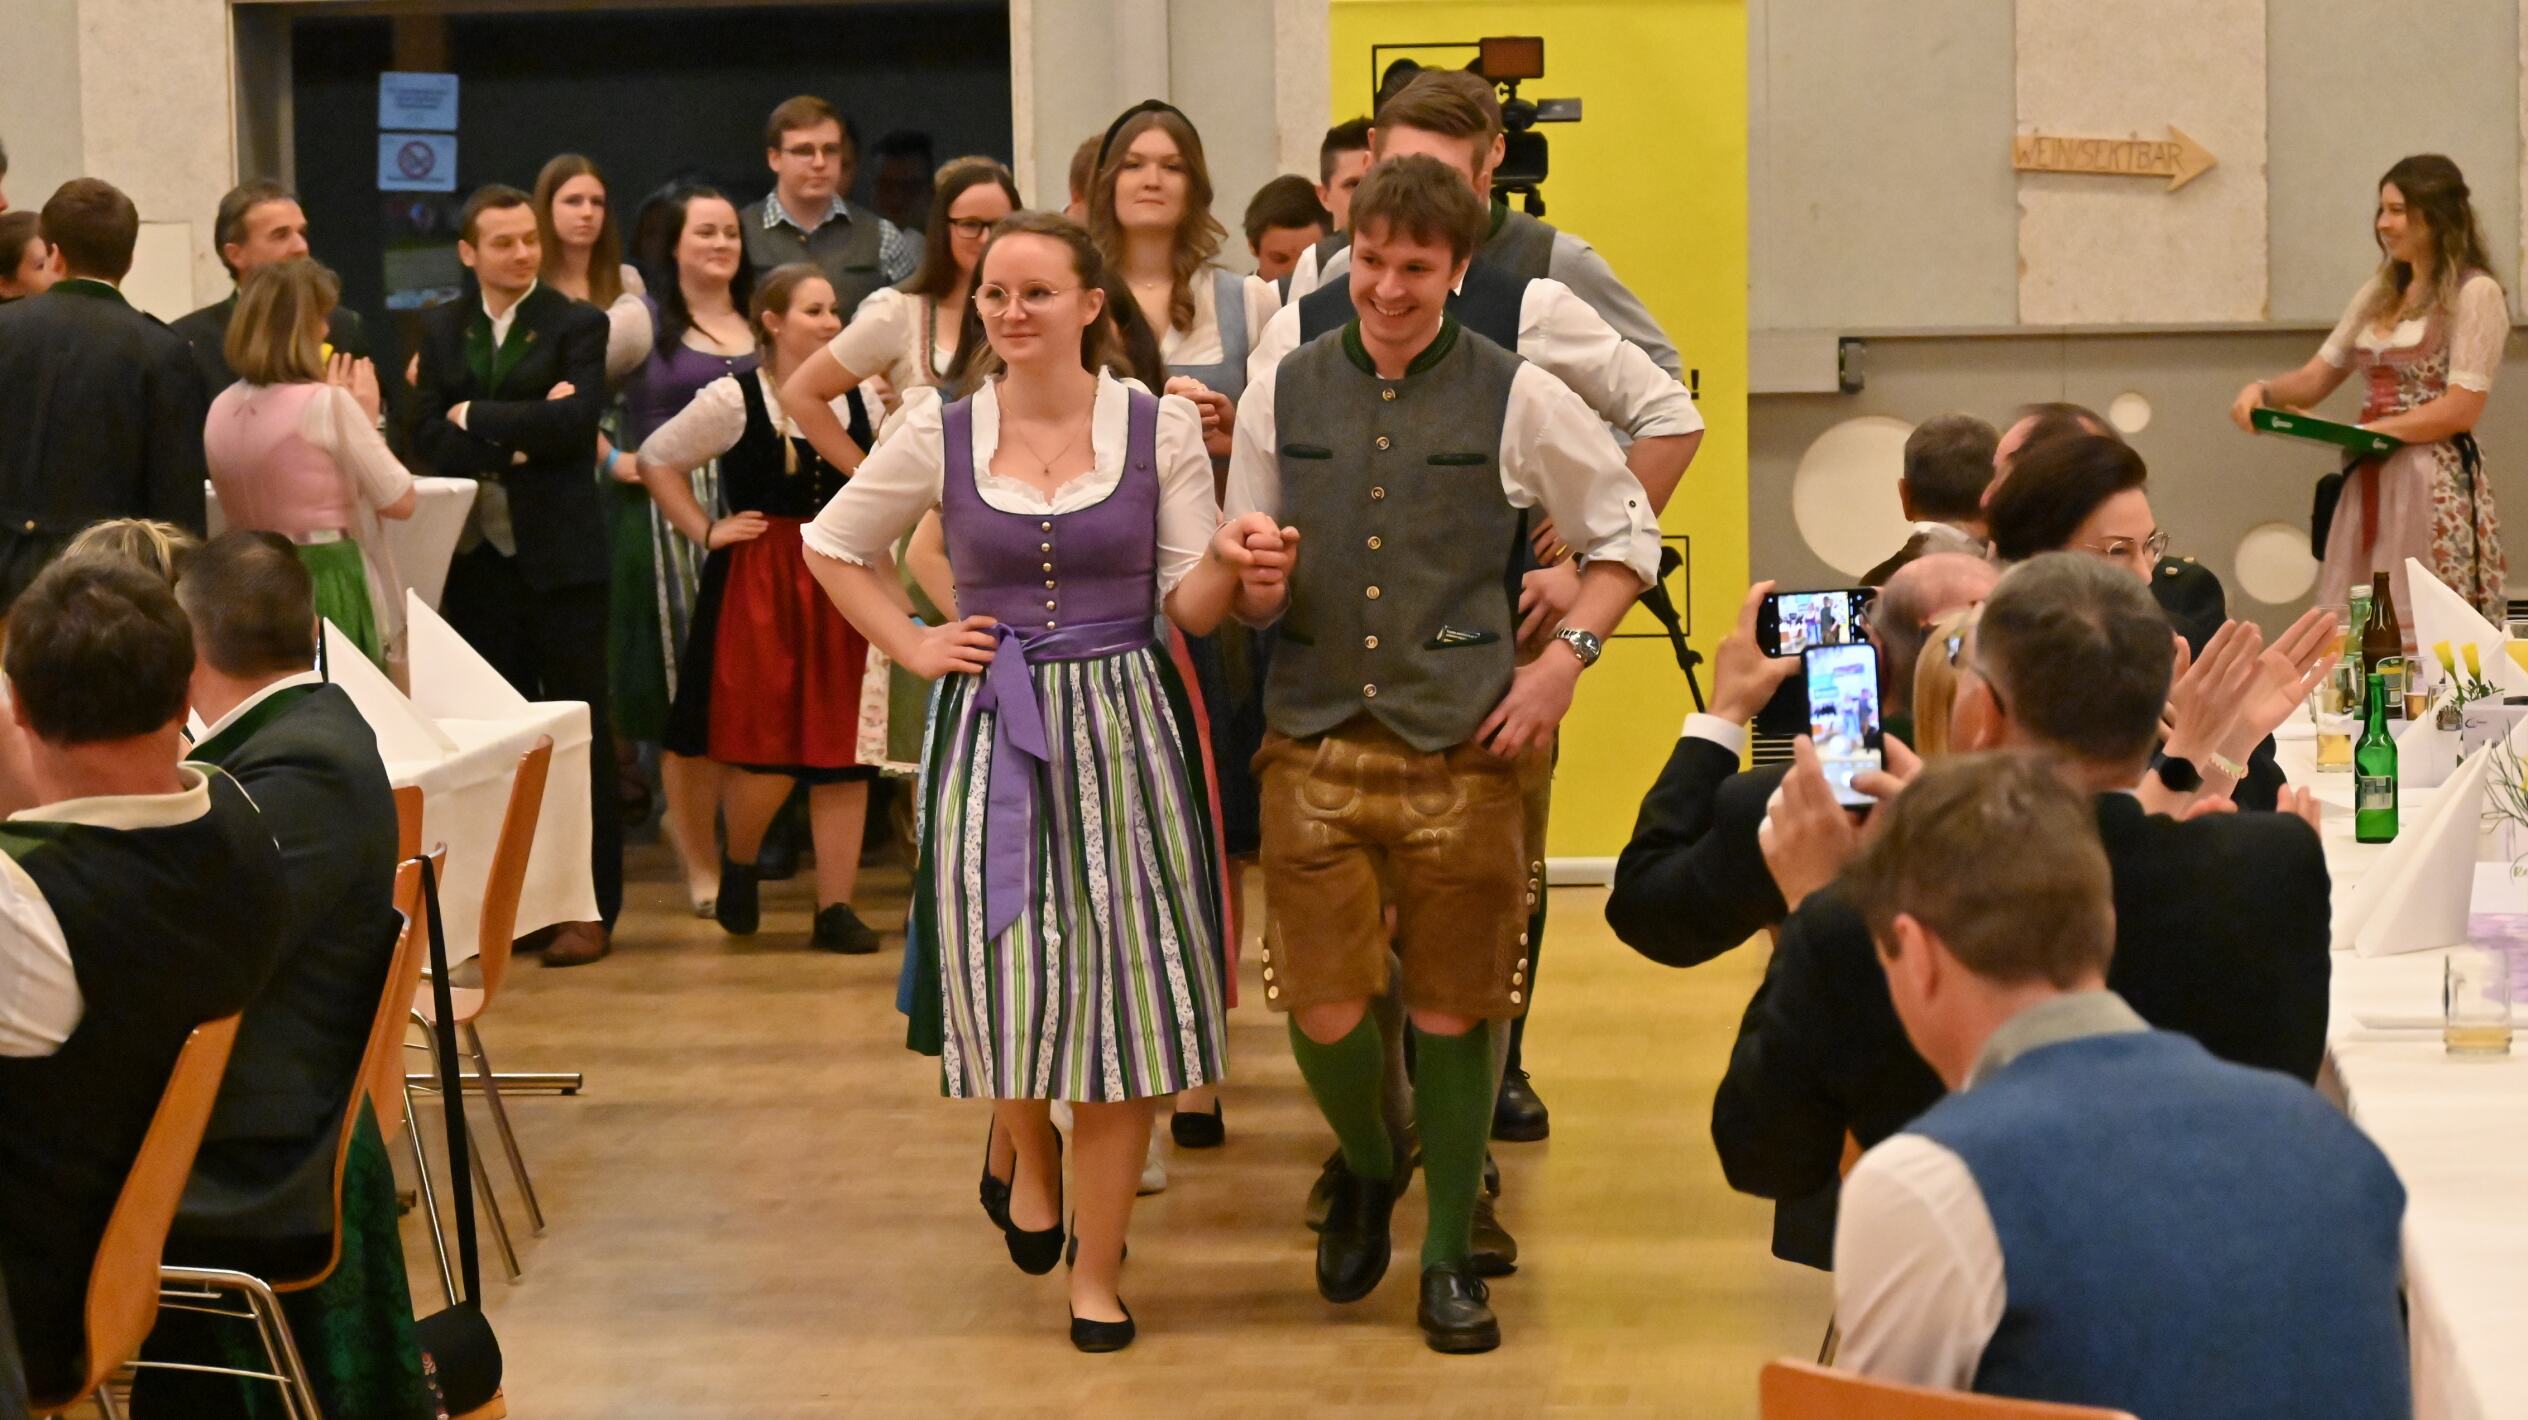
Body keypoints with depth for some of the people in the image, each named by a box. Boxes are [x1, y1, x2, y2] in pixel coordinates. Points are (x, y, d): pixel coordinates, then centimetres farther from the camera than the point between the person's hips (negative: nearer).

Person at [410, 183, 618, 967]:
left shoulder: (577, 324, -1)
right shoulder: (440, 328, 10)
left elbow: (573, 421, -16)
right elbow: (429, 437, 0)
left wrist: (476, 419, -8)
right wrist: (518, 436, -14)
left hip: (560, 556, -4)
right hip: (475, 554, 4)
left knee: (579, 728, 0)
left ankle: (590, 906, 5)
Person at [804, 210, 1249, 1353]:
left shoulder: (1160, 428, -1)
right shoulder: (941, 435, 2)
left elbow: (1191, 606, 0)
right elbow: (832, 546, 16)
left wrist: (1227, 560, -21)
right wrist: (913, 646, 6)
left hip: (1120, 730, 0)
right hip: (989, 733, 1)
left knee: (1121, 997, -1)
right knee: (1007, 985, -7)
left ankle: (1098, 1273, 11)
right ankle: (1030, 1155, 29)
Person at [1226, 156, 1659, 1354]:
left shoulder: (1517, 400, -1)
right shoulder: (1281, 397, 6)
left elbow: (1627, 535, 9)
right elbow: (1242, 590, 14)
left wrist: (1565, 655, -3)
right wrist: (1252, 584, -10)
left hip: (1460, 748, -1)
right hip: (1314, 744, 2)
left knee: (1453, 1009, 3)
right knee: (1321, 1009, -2)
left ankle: (1451, 1257, 20)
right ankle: (1367, 1167, 31)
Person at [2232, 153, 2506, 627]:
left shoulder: (2474, 294, -5)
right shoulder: (2378, 295, 17)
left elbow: (2461, 410, -12)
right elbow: (2315, 378, 17)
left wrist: (2360, 432, -13)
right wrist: (2263, 390, -4)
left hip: (2436, 486, -7)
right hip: (2369, 482, 7)